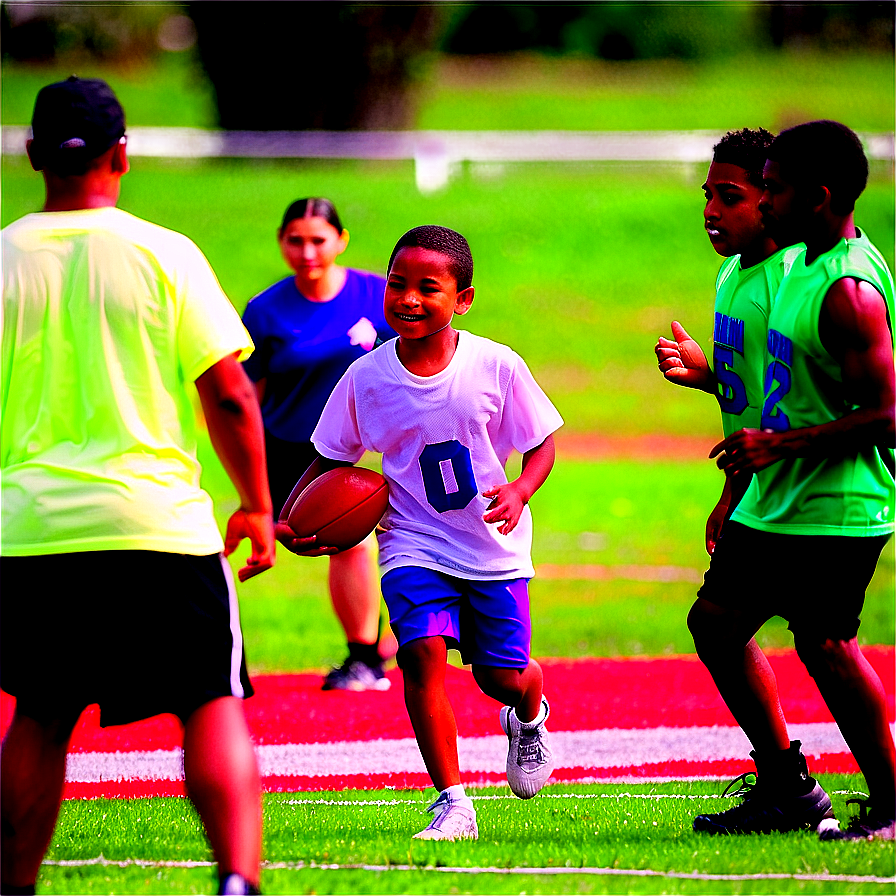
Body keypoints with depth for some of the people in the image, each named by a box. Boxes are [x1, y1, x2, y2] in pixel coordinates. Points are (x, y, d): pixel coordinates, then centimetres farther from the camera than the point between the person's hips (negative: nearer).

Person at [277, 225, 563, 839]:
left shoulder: (497, 367, -11)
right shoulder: (366, 379, -7)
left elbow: (543, 442, -1)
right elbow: (331, 461, 5)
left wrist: (521, 490, -21)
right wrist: (286, 519, -10)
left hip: (494, 545, 0)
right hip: (415, 543, 0)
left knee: (503, 675, 4)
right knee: (423, 650, -22)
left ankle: (529, 719, 45)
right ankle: (453, 804, -15)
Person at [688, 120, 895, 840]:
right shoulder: (806, 263, 11)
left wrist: (782, 444, -22)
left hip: (838, 509, -10)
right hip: (780, 497, 10)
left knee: (823, 642, -8)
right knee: (716, 620, 11)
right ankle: (788, 788, 20)